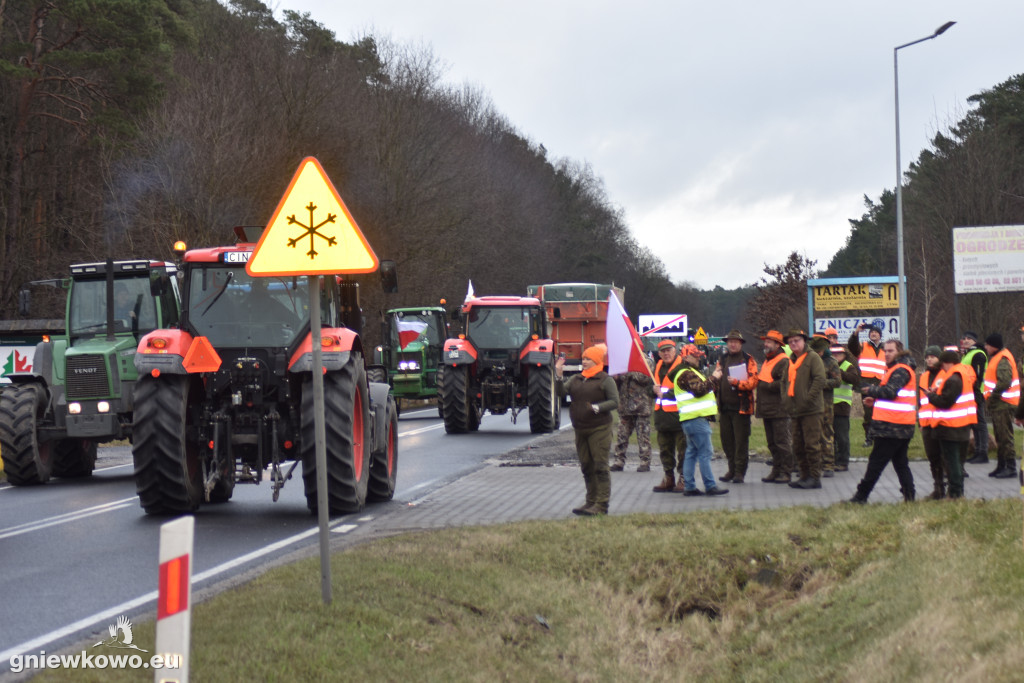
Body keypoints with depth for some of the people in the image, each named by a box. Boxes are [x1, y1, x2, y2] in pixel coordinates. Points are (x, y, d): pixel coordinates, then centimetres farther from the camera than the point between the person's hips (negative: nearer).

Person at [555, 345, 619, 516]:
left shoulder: (605, 380, -4)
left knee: (600, 467, -8)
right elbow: (562, 393, 4)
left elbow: (615, 401, -9)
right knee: (586, 467, 11)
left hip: (599, 429, -7)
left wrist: (597, 407, -22)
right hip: (580, 430, 7)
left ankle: (601, 505, -9)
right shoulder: (576, 379, 14)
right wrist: (559, 376, -8)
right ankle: (591, 501, 20)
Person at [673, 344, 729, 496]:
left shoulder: (690, 373, 24)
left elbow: (700, 390, 30)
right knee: (705, 453, -10)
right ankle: (710, 486, -10)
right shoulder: (687, 374, -11)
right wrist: (713, 379, -16)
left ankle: (688, 486, 11)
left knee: (691, 453, 10)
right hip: (696, 419, -11)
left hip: (691, 420, 11)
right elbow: (698, 390, -22)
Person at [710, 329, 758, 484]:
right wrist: (714, 378, 4)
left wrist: (737, 382, -23)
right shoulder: (722, 361, 17)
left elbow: (753, 382, -10)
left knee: (741, 440, -3)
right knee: (726, 439, 8)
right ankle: (732, 469, 18)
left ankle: (740, 471, 2)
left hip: (741, 407, -6)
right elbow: (715, 382, 27)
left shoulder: (748, 360, -1)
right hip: (724, 407, 6)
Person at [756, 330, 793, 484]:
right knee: (772, 443, 12)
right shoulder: (767, 361, 21)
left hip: (779, 410, -9)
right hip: (767, 410, 9)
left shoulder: (784, 361, -10)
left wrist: (764, 385, -13)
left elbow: (783, 384, -20)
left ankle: (785, 473, -2)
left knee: (782, 442, -5)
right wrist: (758, 402, 15)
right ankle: (776, 471, 18)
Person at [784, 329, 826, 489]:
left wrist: (807, 400, -19)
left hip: (811, 410, -8)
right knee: (798, 446, 10)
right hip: (795, 411, 8)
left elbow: (820, 380, -15)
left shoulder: (813, 358, -5)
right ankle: (805, 476, 18)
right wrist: (787, 402, 14)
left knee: (811, 444, -7)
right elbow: (787, 382, 28)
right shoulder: (791, 361, 20)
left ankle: (815, 478, -3)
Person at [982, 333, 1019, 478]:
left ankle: (1011, 467, -5)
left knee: (1005, 436, -8)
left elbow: (1004, 382, -29)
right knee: (1000, 437, 16)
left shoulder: (1003, 360, -18)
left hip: (1004, 404, -11)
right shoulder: (996, 358, 16)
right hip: (998, 403, 11)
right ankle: (1001, 466, 23)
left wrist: (992, 396, -19)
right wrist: (989, 399, 14)